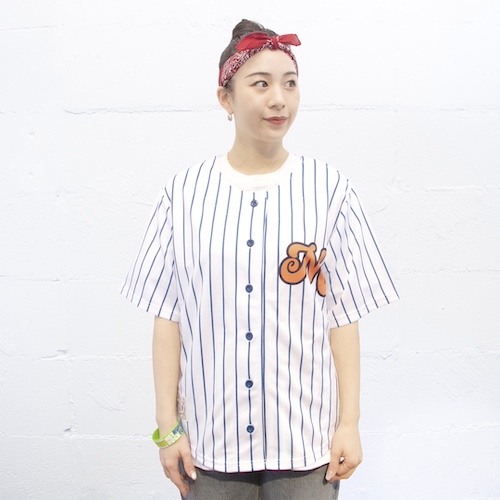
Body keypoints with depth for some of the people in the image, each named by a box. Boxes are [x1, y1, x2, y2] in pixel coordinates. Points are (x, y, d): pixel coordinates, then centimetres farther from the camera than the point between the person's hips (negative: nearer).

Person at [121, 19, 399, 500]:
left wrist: (349, 423, -3)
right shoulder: (184, 192, -2)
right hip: (210, 438, 1)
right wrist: (167, 425, -1)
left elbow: (343, 317, -2)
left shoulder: (329, 190, -3)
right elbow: (167, 317, -1)